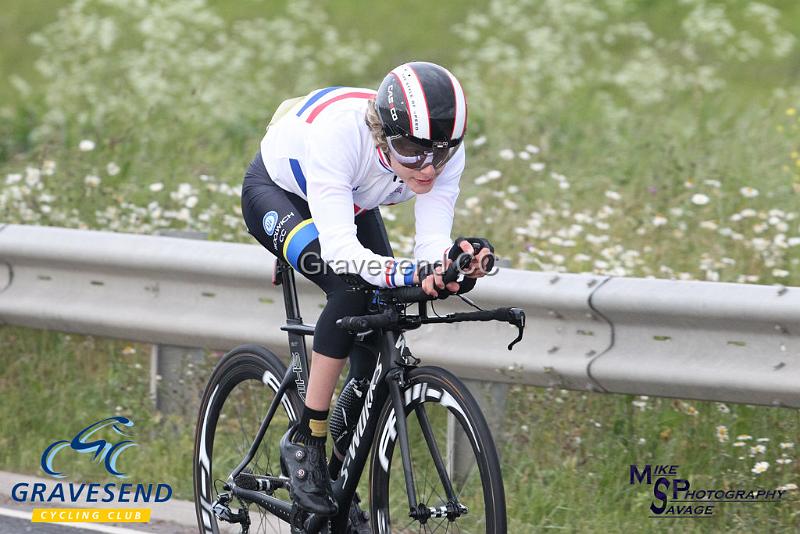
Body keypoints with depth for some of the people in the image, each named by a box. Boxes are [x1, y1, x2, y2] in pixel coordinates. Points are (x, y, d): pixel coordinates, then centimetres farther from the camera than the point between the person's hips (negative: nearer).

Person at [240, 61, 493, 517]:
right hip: (276, 193, -6)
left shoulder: (445, 151, -30)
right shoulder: (339, 133, -45)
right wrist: (409, 274, -65)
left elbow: (432, 241, -33)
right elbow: (340, 247, -49)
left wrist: (453, 261, -56)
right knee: (351, 286, -30)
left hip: (353, 201, 6)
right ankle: (305, 442, -18)